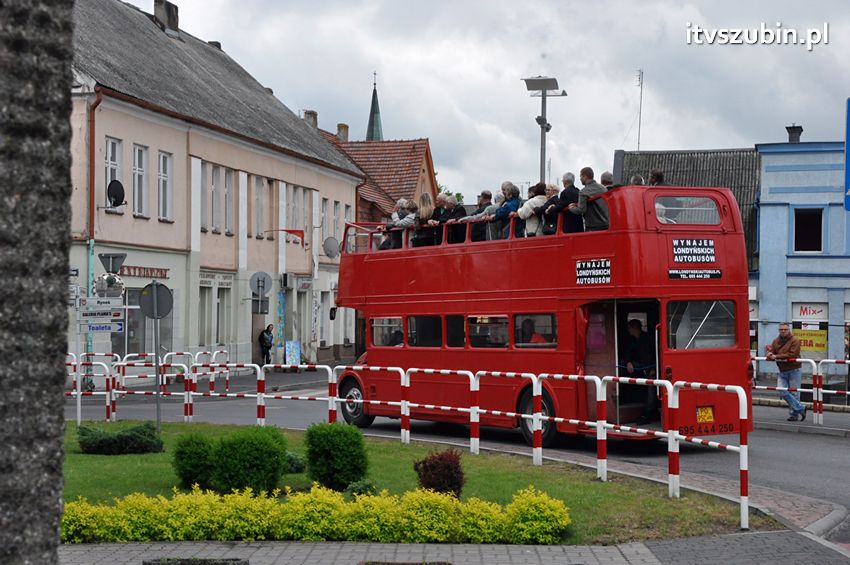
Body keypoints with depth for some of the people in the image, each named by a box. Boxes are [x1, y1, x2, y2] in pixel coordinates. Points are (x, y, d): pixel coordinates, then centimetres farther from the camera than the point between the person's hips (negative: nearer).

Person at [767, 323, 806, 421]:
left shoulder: (794, 341, -9)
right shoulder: (776, 341, 11)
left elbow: (792, 354, -20)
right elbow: (771, 350, 7)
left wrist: (777, 356, -21)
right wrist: (770, 354, -18)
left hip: (794, 370, -6)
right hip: (782, 372, 6)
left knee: (794, 393, -1)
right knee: (783, 392, -6)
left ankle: (794, 414, 10)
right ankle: (800, 408, 4)